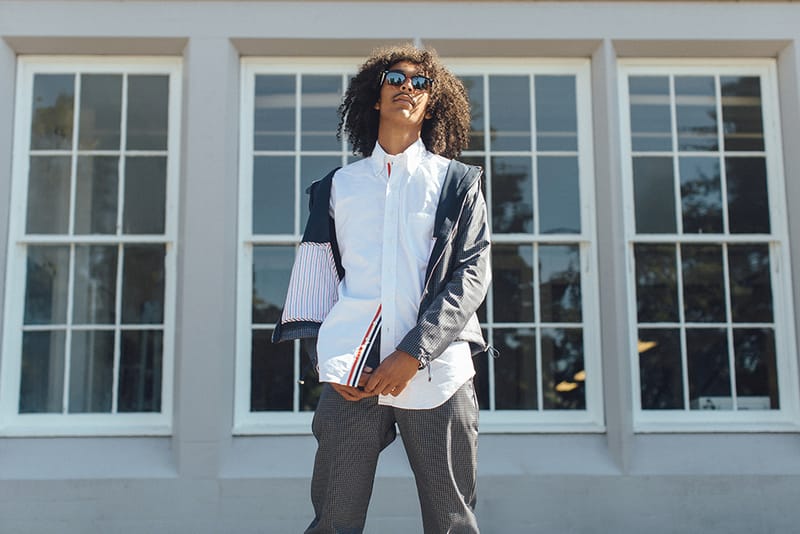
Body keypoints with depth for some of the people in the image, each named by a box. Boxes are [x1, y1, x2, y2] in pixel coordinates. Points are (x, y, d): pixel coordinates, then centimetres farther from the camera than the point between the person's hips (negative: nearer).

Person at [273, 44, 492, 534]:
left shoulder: (459, 183, 11)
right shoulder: (338, 186, 16)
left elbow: (472, 273, 1)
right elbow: (314, 286, 14)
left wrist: (413, 354, -11)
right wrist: (330, 364, -1)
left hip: (436, 376, -1)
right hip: (351, 380, 1)